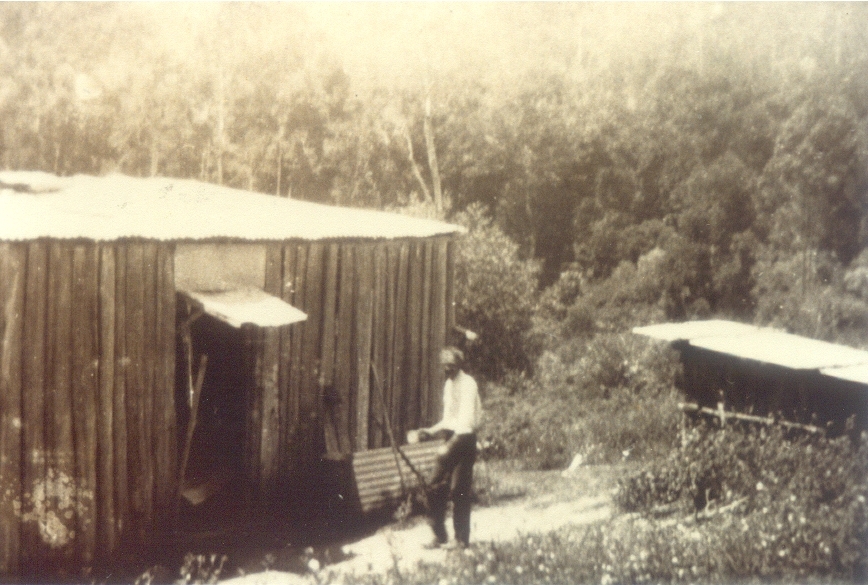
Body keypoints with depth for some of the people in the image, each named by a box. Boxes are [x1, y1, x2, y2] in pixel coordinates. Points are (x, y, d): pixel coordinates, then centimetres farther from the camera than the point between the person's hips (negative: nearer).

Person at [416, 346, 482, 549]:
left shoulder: (468, 384, -11)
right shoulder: (448, 384, 16)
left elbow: (467, 420, -20)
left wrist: (451, 444, -27)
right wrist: (431, 431, 10)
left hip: (464, 440, -8)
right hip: (451, 438, 8)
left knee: (459, 490, -6)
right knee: (435, 487, 1)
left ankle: (461, 538, 4)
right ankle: (439, 535, 10)